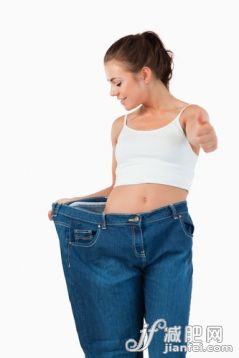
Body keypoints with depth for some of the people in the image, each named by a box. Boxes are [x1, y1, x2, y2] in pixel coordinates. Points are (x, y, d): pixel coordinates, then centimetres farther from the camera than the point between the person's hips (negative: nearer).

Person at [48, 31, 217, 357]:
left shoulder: (188, 114, 5)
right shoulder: (120, 126, 18)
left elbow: (203, 137, -18)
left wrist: (206, 138, -42)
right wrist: (74, 201, 10)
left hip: (169, 235, -4)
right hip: (112, 237, 4)